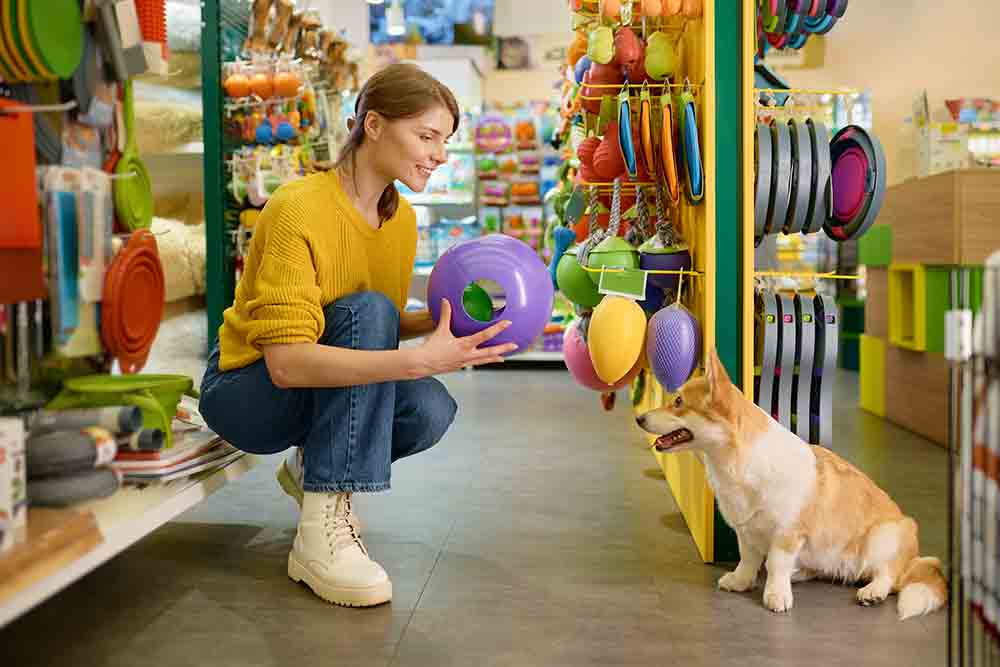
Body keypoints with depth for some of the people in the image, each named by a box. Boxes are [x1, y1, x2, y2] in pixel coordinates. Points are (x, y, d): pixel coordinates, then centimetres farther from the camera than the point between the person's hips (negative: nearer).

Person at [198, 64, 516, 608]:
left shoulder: (402, 217, -1)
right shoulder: (299, 209, -25)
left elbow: (387, 327, 4)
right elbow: (286, 363, -34)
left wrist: (440, 322, -16)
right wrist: (420, 360, -42)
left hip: (322, 386, 6)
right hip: (244, 390, -6)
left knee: (431, 411, -23)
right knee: (366, 309, -30)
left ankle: (311, 469, 9)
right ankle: (321, 533, -30)